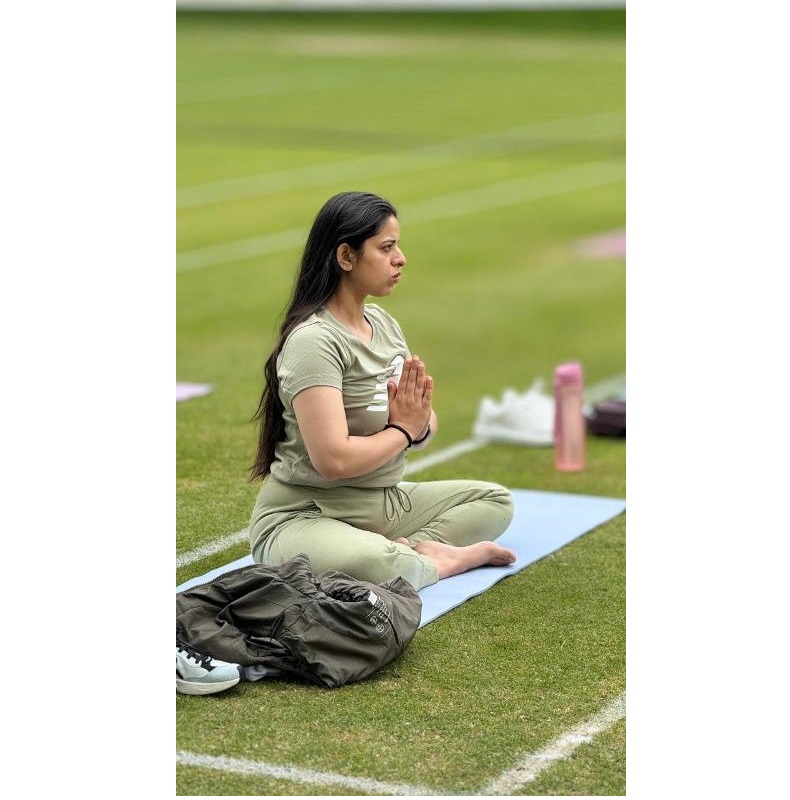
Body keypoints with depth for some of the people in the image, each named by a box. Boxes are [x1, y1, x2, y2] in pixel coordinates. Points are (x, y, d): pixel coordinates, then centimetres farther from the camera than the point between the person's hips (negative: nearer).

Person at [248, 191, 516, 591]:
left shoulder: (382, 322, 8)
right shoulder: (314, 341, -19)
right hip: (304, 516, -9)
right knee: (385, 564, -39)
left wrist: (421, 422, -13)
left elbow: (425, 424, 12)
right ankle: (445, 559, -9)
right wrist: (402, 430, -11)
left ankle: (413, 546, -12)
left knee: (496, 501, 10)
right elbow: (334, 460, -29)